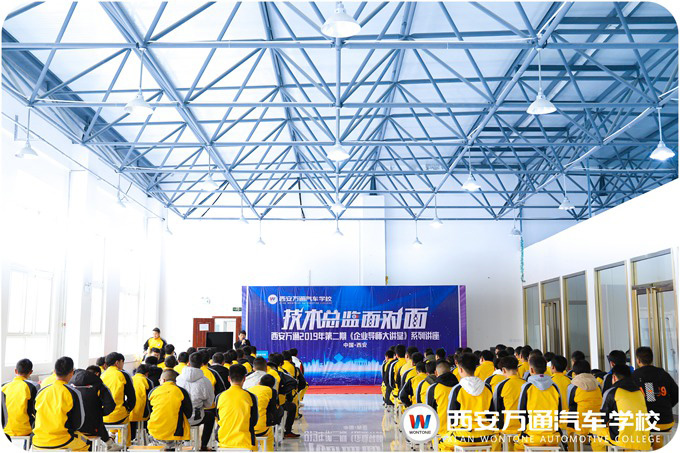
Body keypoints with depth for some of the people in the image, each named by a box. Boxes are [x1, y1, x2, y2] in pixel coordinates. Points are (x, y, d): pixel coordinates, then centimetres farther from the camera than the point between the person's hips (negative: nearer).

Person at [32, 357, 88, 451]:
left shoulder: (41, 391, 2)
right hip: (61, 442, -4)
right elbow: (78, 423, -4)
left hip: (38, 443, 4)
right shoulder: (73, 393, -10)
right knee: (85, 443, 24)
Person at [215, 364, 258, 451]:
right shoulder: (250, 397, -6)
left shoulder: (220, 397, -1)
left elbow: (218, 420, 11)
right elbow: (254, 422, 4)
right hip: (245, 443, -2)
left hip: (224, 443, 2)